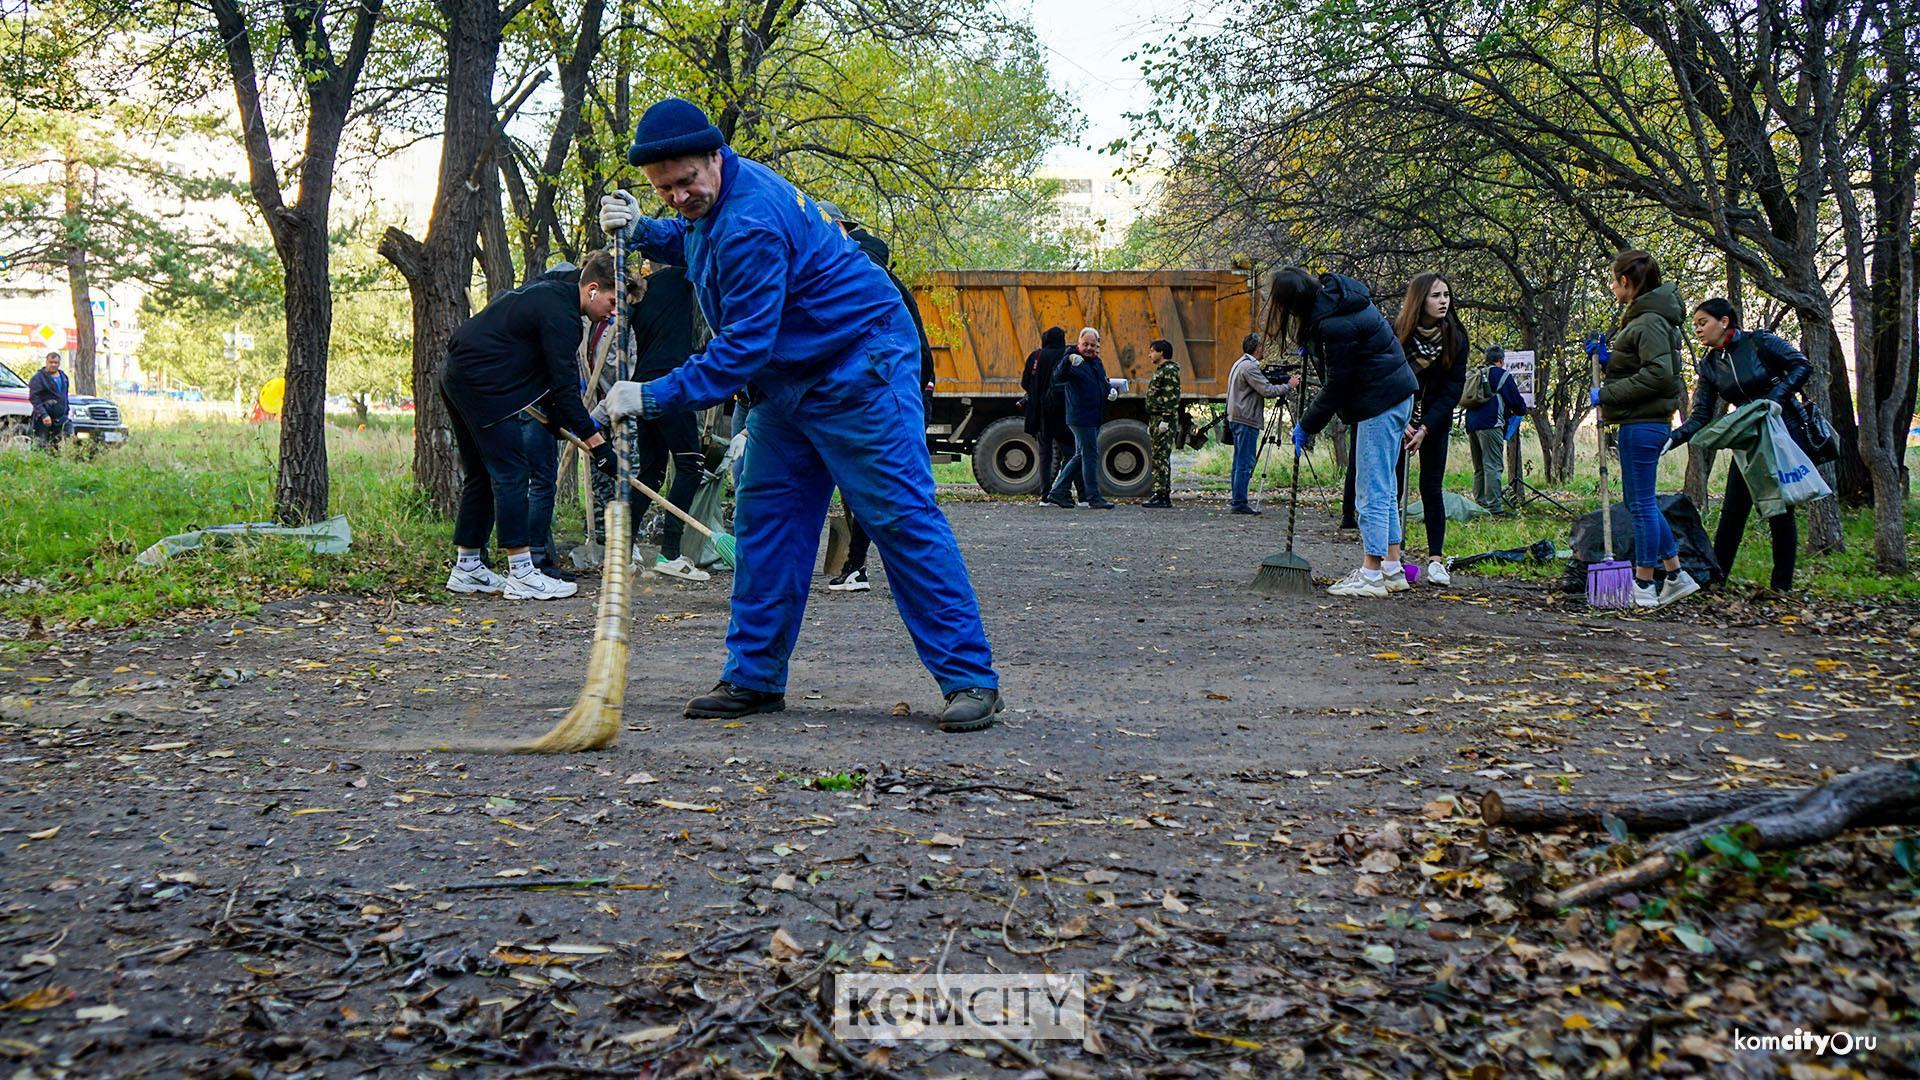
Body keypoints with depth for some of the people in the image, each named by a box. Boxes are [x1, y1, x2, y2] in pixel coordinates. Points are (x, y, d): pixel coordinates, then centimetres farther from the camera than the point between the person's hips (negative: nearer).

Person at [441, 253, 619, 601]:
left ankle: (466, 567, 20)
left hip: (458, 376, 11)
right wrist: (597, 443, -18)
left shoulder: (550, 290, 13)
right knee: (510, 472, -9)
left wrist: (554, 415, 18)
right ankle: (521, 575, -7)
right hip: (481, 384, -11)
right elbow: (564, 385, -20)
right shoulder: (559, 311, -18)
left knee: (480, 475, 15)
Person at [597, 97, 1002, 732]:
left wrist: (652, 396, -23)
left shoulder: (751, 223, -26)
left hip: (860, 369, -10)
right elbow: (695, 244, 31)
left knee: (902, 517, -12)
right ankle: (754, 678, 12)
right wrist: (643, 231, 10)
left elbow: (742, 349, -26)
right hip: (790, 382, 10)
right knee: (764, 519, 6)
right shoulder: (711, 199, 6)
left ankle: (969, 679, -9)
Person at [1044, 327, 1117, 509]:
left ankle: (1058, 492, 19)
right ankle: (1094, 497, 0)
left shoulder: (1096, 361, 15)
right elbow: (1058, 379, -30)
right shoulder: (1073, 361, -12)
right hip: (1081, 417, -9)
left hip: (1095, 417, 9)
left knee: (1081, 456, 13)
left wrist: (1112, 390, 6)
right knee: (1090, 455, -6)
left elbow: (1103, 383, 28)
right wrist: (1068, 360, -46)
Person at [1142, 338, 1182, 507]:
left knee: (1161, 458, -11)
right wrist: (1151, 423, 24)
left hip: (1165, 422, -10)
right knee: (1159, 459, 10)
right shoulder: (1160, 370, 21)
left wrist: (1165, 419, -24)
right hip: (1157, 419, 10)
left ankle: (1162, 496, -12)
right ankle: (1163, 496, 13)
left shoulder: (1170, 371, -11)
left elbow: (1172, 397, -19)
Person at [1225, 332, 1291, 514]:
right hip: (1246, 420, -10)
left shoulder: (1240, 364, 18)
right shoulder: (1249, 366, -14)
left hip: (1237, 419, 10)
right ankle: (1240, 503, -9)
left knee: (1240, 462, 11)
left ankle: (1238, 501, 13)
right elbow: (1267, 390, -19)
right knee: (1245, 463, -9)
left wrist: (1281, 387, 14)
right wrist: (1288, 386, -7)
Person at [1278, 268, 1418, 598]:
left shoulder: (1334, 325, -24)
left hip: (1380, 403, -11)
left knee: (1371, 491, -6)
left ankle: (1371, 574, -3)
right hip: (1398, 395, 11)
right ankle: (1392, 569, 18)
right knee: (1383, 488, 14)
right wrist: (1310, 342, 15)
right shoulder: (1333, 288, 6)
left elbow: (1337, 385, -18)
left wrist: (1306, 426, -8)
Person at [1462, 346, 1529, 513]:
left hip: (1471, 424, 7)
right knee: (1493, 466, -10)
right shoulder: (1501, 375, 1)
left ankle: (1480, 504, 10)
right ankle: (1494, 507, -16)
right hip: (1490, 425, -7)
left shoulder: (1475, 375, 22)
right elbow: (1515, 399, -2)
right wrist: (1522, 410, 21)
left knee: (1479, 468, 12)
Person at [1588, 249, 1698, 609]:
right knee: (1642, 502, 16)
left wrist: (1607, 394, -18)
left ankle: (1644, 585, 4)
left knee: (1641, 503, -3)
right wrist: (1606, 356, 9)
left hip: (1642, 424, -11)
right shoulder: (1639, 318, 16)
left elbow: (1658, 374, -24)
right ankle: (1675, 576, 22)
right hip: (1641, 422, 11)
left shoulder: (1649, 322, -16)